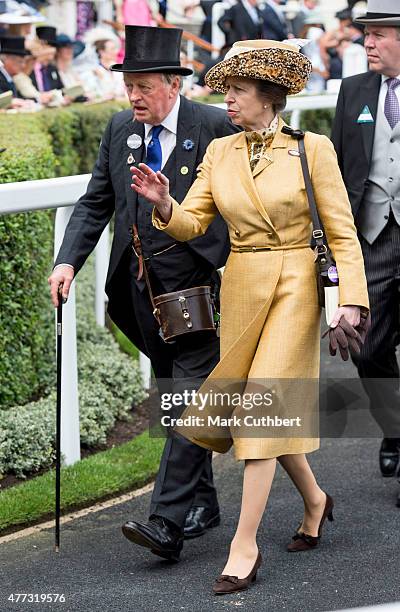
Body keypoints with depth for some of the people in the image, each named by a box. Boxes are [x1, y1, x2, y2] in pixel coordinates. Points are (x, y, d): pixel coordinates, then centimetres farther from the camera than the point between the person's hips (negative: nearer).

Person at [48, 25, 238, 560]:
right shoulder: (120, 130, 7)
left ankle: (168, 522, -16)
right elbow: (95, 203, 10)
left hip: (200, 286, -6)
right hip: (143, 290, 6)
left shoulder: (215, 127, -9)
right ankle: (201, 504, 28)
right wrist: (68, 261, -4)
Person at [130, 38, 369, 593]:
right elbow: (192, 223, 2)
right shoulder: (220, 152, 7)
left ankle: (244, 546, -10)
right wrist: (164, 203, -19)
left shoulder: (313, 149, -5)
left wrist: (351, 297, -14)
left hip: (295, 287, -5)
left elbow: (342, 231, -4)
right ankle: (314, 500, 37)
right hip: (240, 289, 5)